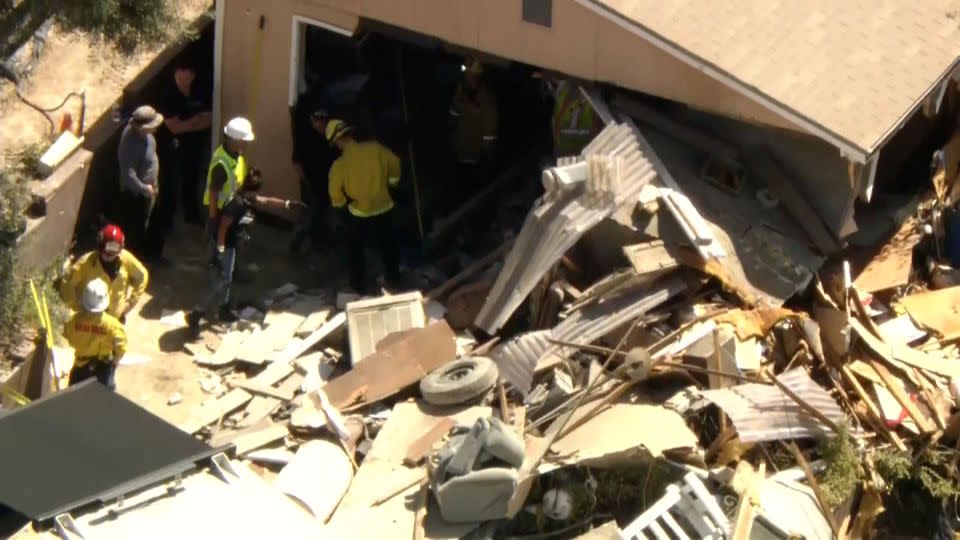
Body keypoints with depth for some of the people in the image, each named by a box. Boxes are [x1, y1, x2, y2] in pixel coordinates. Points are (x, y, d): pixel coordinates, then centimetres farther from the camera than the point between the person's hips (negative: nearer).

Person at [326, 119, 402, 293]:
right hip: (384, 209, 3)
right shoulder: (374, 147, -14)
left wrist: (342, 203, 11)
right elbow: (394, 162, 1)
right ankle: (393, 280, 36)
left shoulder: (339, 164, -20)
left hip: (359, 214, -3)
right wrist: (392, 181, 19)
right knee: (387, 246, 23)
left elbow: (335, 195, -12)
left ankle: (359, 286, 28)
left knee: (355, 250, 20)